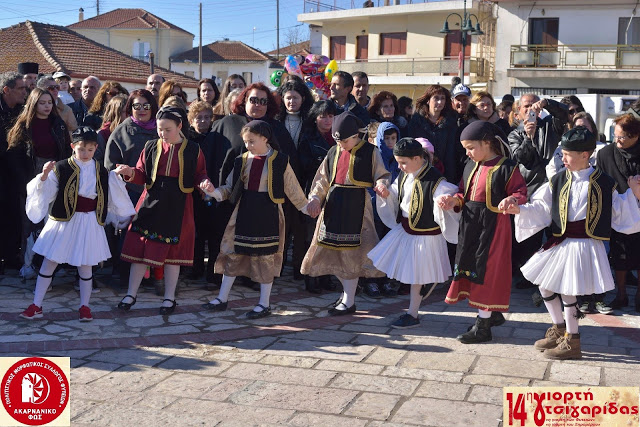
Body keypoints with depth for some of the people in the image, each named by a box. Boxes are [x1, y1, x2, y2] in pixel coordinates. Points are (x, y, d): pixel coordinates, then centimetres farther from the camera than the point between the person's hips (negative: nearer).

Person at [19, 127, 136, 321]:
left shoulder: (102, 172, 5)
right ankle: (36, 306, 14)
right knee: (49, 262, 4)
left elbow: (114, 197, 18)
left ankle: (84, 306, 22)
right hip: (63, 222, -1)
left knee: (85, 266, 8)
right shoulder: (61, 169, -4)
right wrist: (44, 176, -24)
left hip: (89, 223, 1)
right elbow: (44, 192, -10)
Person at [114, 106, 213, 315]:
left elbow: (199, 174, 4)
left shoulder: (193, 150, 1)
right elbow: (142, 175, 7)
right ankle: (131, 294, 16)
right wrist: (130, 172, -13)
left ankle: (169, 297, 18)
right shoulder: (151, 147, 6)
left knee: (173, 251, 6)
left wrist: (204, 182, -17)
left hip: (178, 206, -2)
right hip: (151, 203, 2)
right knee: (140, 248, 3)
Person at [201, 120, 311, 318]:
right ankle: (222, 299, 19)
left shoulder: (279, 161, -5)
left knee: (266, 257, 3)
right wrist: (214, 192, -11)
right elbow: (229, 187, 7)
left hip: (268, 214, -4)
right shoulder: (242, 161, 6)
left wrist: (306, 208, 3)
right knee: (233, 254, 8)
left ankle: (264, 304, 15)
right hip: (244, 213, 4)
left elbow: (293, 189, 1)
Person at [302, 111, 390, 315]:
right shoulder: (334, 152, 12)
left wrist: (381, 184, -23)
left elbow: (382, 174, 0)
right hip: (334, 205, 6)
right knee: (332, 249, 7)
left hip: (357, 206, -6)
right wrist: (315, 198, -1)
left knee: (351, 252, -5)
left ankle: (348, 301, 4)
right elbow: (322, 179, 14)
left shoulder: (370, 152, -2)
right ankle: (348, 290, 27)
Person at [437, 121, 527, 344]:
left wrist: (512, 200, -33)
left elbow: (521, 192, -12)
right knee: (470, 266, 14)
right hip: (470, 224, 8)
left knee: (486, 270, -2)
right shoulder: (471, 166, 12)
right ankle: (493, 314, 32)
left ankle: (483, 326, 8)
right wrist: (454, 201, -1)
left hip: (493, 225, -8)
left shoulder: (506, 168, -11)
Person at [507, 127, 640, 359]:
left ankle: (572, 342, 11)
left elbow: (617, 212, 3)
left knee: (567, 291, -7)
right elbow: (541, 208, 6)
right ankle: (559, 329, 31)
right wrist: (520, 209, -8)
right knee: (544, 284, 10)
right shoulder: (559, 180, 5)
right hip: (561, 242, 6)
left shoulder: (603, 183, -5)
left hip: (585, 244, -6)